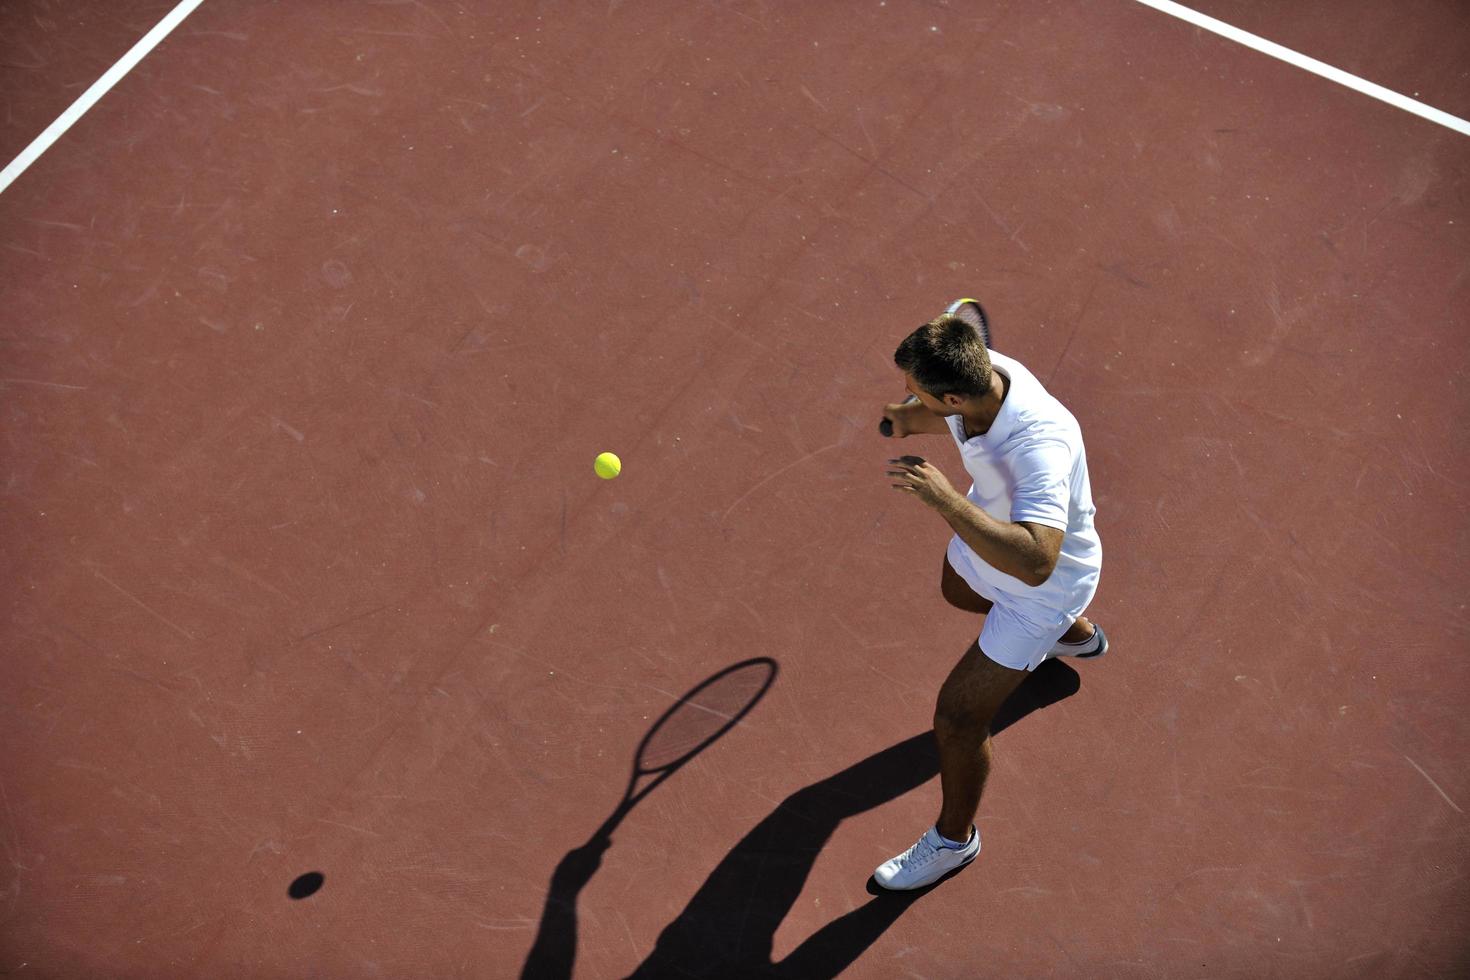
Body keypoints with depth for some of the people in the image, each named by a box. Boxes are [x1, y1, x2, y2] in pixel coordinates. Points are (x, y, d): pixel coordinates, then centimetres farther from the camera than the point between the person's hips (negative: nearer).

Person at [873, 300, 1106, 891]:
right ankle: (1078, 635, 69)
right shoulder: (979, 370, -24)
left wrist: (946, 499, -60)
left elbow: (1033, 564, -57)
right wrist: (909, 421, -17)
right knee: (958, 592, 41)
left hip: (1045, 581, -8)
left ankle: (954, 840, 29)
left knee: (957, 719, -3)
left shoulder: (1039, 444, -47)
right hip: (990, 532, 9)